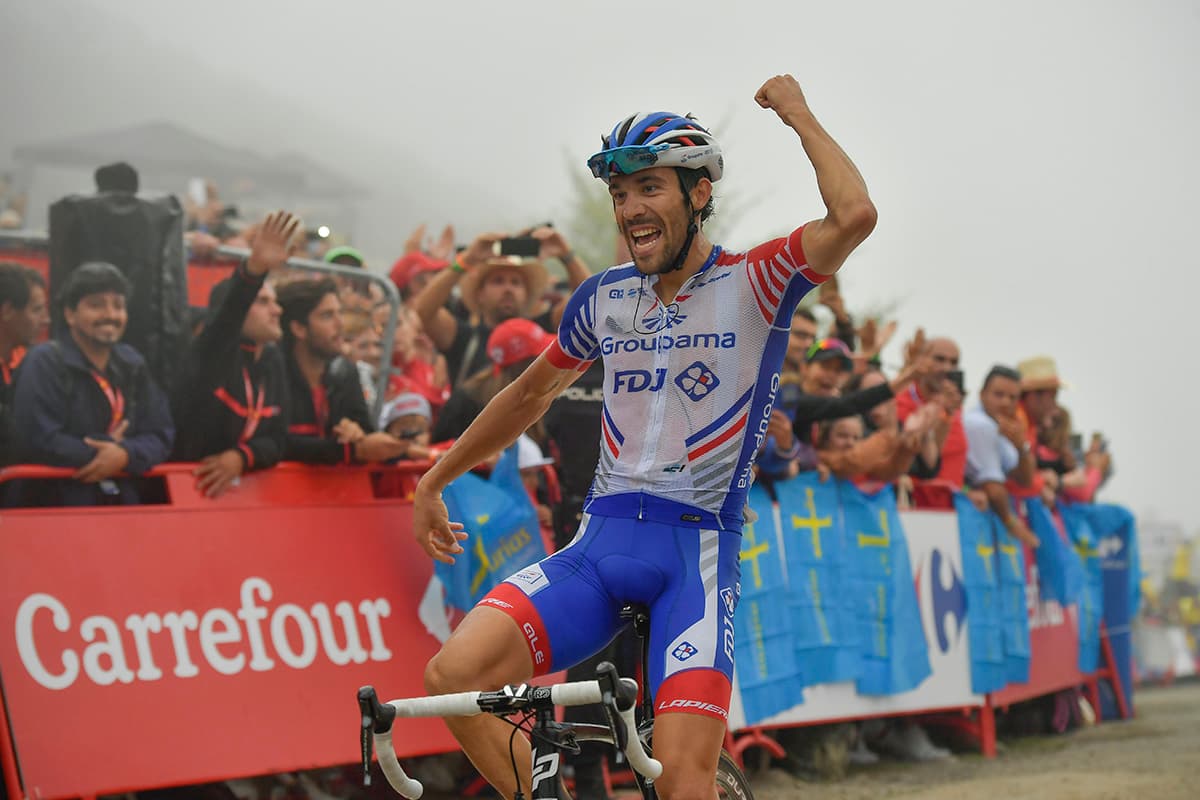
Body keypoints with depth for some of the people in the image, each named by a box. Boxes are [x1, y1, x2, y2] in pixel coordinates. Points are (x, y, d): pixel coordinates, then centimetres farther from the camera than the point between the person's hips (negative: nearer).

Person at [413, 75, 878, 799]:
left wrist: (799, 115, -5)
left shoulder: (752, 285, -1)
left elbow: (854, 215, -20)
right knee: (452, 674, -20)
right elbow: (532, 393, 28)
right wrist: (433, 483, 34)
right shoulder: (605, 298, 13)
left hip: (697, 549, -4)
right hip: (601, 542, 4)